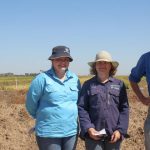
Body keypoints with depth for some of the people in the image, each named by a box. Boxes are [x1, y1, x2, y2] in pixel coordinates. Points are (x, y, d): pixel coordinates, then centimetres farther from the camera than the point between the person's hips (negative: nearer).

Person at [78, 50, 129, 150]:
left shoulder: (119, 84, 6)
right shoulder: (88, 85, 3)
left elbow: (124, 108, 3)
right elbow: (81, 108, -1)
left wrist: (120, 130, -6)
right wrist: (88, 128, -12)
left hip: (114, 134, 1)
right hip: (94, 134, -1)